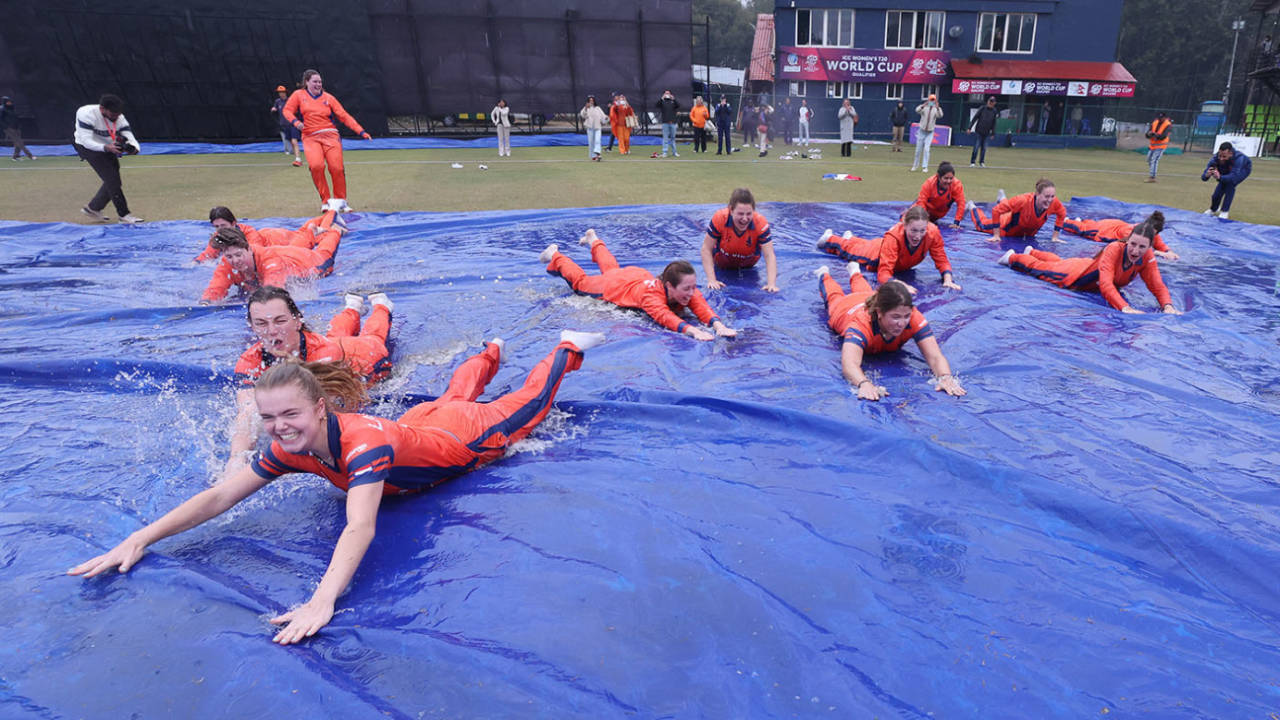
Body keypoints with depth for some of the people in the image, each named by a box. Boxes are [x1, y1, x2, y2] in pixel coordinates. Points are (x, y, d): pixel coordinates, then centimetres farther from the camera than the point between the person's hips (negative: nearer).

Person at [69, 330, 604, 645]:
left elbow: (360, 528, -61)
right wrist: (139, 539, -30)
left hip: (462, 437, -6)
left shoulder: (365, 442, -49)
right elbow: (218, 497, -22)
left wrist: (323, 601, -72)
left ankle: (567, 348, 45)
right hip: (420, 424, 6)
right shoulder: (288, 451, -27)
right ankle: (490, 354, 68)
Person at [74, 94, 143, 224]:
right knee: (112, 180, -17)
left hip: (108, 148, 6)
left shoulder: (119, 118, -12)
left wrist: (134, 148, -42)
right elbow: (86, 141, -31)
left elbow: (130, 138, -18)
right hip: (88, 148, -6)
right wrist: (106, 148, -48)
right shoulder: (86, 114, -27)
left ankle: (93, 208, 26)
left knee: (114, 182, 7)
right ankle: (124, 214, -12)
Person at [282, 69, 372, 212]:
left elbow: (344, 116, 7)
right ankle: (326, 200, -13)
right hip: (310, 138, -1)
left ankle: (340, 201, 6)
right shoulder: (299, 95, 12)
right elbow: (287, 110, 9)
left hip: (330, 136, 1)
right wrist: (295, 122, -13)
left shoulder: (328, 97, 12)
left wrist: (361, 132, -2)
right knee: (316, 166, -25)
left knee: (337, 168, -14)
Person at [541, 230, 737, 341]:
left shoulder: (690, 292, -35)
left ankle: (594, 240, 62)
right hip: (615, 284, -5)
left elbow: (702, 307, -48)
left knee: (611, 268, 36)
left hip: (641, 275, 5)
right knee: (580, 280, 22)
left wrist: (718, 325, -68)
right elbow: (663, 316, -65)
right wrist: (692, 330, -80)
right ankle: (555, 256, 45)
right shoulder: (650, 295, -49)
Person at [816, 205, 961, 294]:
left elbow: (942, 260, -29)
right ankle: (829, 238, 59)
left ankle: (850, 237, 70)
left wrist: (947, 279, -48)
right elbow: (884, 273, -52)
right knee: (851, 249, 29)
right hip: (877, 254, -4)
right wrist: (900, 285, -70)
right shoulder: (893, 237, -50)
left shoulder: (933, 233, -40)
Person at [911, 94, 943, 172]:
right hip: (921, 131, 1)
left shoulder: (936, 109, -1)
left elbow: (940, 115, -21)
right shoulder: (924, 108, -2)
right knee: (918, 149, 6)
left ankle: (925, 167, -6)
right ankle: (915, 165, 23)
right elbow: (917, 110, -23)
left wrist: (937, 107, -35)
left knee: (926, 149, -10)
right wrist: (924, 105, -38)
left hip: (930, 133, -1)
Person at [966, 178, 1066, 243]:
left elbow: (1062, 213, -10)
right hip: (1010, 228, -5)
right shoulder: (1023, 200, -47)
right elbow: (996, 210, -37)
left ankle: (1002, 199, 62)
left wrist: (1055, 237, -9)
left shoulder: (1054, 202, -35)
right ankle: (972, 207, 48)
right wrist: (996, 236, -32)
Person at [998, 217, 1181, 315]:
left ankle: (1031, 252, 62)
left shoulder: (1147, 258, -29)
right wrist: (1124, 307, -64)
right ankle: (1013, 257, 47)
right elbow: (1105, 284, -52)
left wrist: (1167, 305, -46)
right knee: (1044, 268, 20)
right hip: (1082, 272, -5)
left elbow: (1158, 286, -26)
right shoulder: (1115, 249, -44)